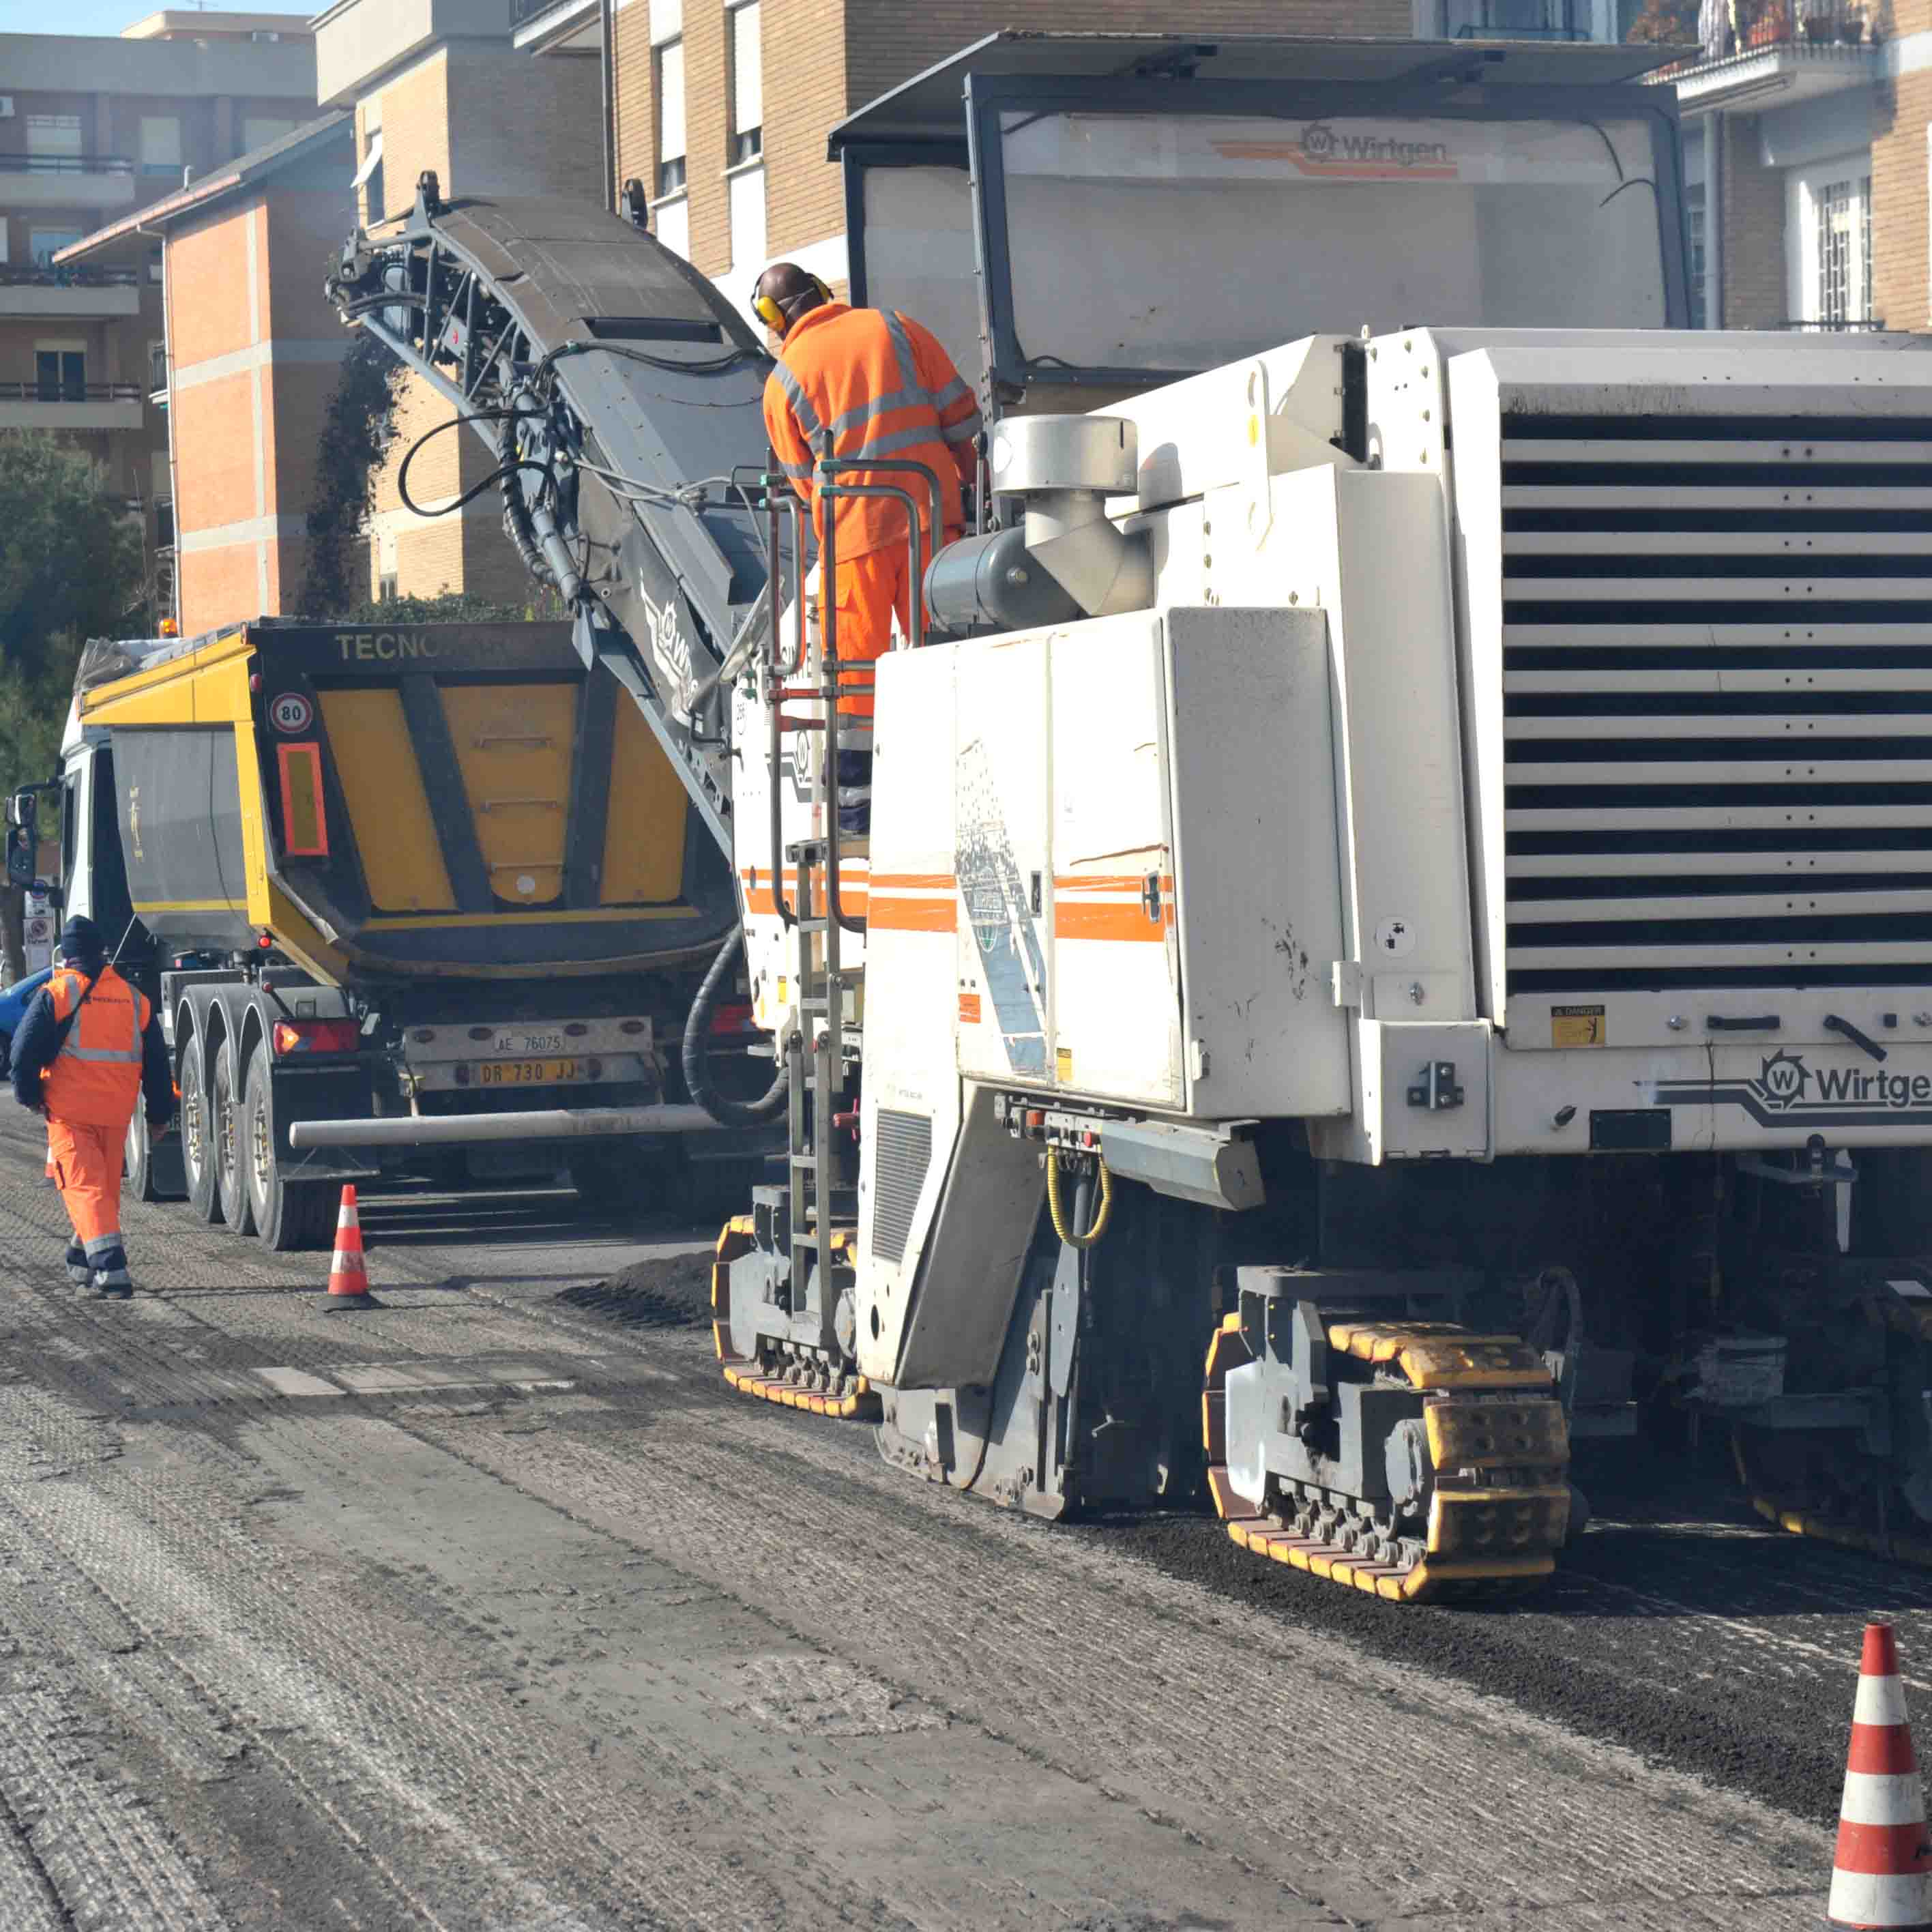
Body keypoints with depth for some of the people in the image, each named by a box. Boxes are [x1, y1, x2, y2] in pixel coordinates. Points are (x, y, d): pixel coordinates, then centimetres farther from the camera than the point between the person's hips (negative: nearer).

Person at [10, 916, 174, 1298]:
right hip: (116, 1112, 4)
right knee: (106, 1186, 19)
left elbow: (25, 1048, -10)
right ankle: (83, 1263, 31)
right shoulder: (133, 997, 9)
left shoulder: (55, 993, -6)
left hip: (69, 1109, -4)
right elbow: (156, 1061, 12)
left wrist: (29, 1093, 5)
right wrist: (160, 1112, 20)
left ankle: (110, 1269, -21)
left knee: (84, 1186, -6)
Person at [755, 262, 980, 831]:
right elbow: (959, 412, 5)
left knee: (855, 664, 6)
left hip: (853, 529, -1)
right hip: (931, 515, 1)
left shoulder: (782, 382, 3)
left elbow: (805, 478, 7)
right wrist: (970, 483, 15)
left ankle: (856, 800, 5)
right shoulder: (896, 329, 7)